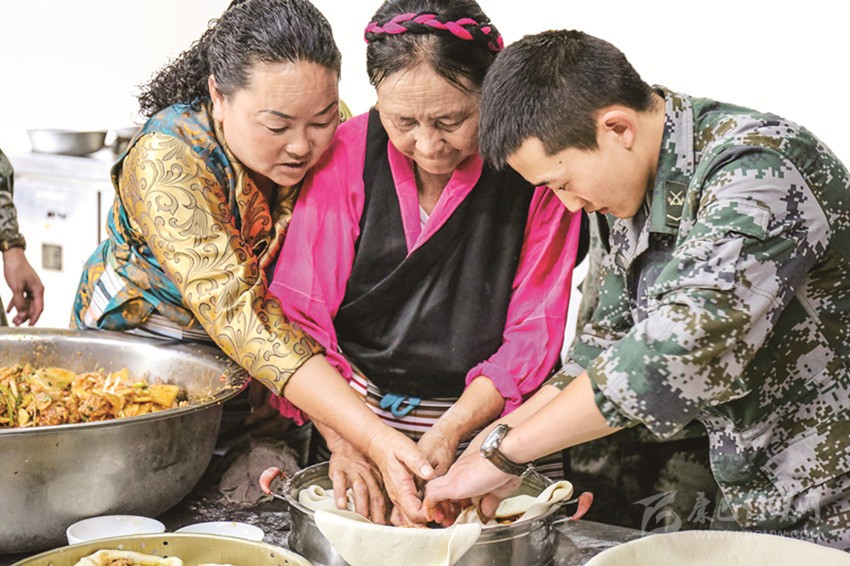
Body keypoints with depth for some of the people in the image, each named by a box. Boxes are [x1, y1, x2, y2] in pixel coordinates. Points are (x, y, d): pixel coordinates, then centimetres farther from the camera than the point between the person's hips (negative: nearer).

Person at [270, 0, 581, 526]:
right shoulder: (346, 154, -5)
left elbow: (535, 330, -5)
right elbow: (300, 311, -7)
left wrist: (450, 431, -17)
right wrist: (343, 438, -19)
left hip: (482, 418, -1)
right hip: (356, 407, 1)